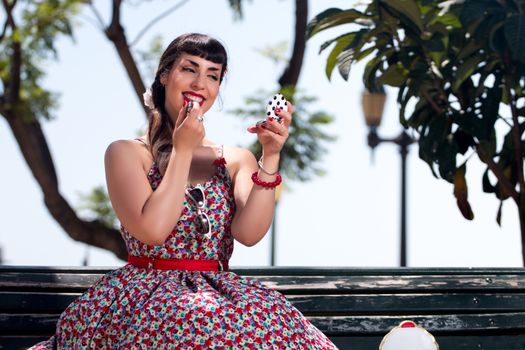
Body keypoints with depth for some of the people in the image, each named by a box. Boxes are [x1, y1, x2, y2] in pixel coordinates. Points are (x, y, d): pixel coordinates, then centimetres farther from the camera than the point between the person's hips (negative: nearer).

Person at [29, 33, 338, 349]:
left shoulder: (237, 160, 12)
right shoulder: (127, 153, 3)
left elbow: (249, 233, -6)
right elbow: (152, 230, -13)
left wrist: (271, 157, -14)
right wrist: (183, 150, -8)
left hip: (218, 292, 4)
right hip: (144, 294, -4)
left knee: (272, 324, -30)